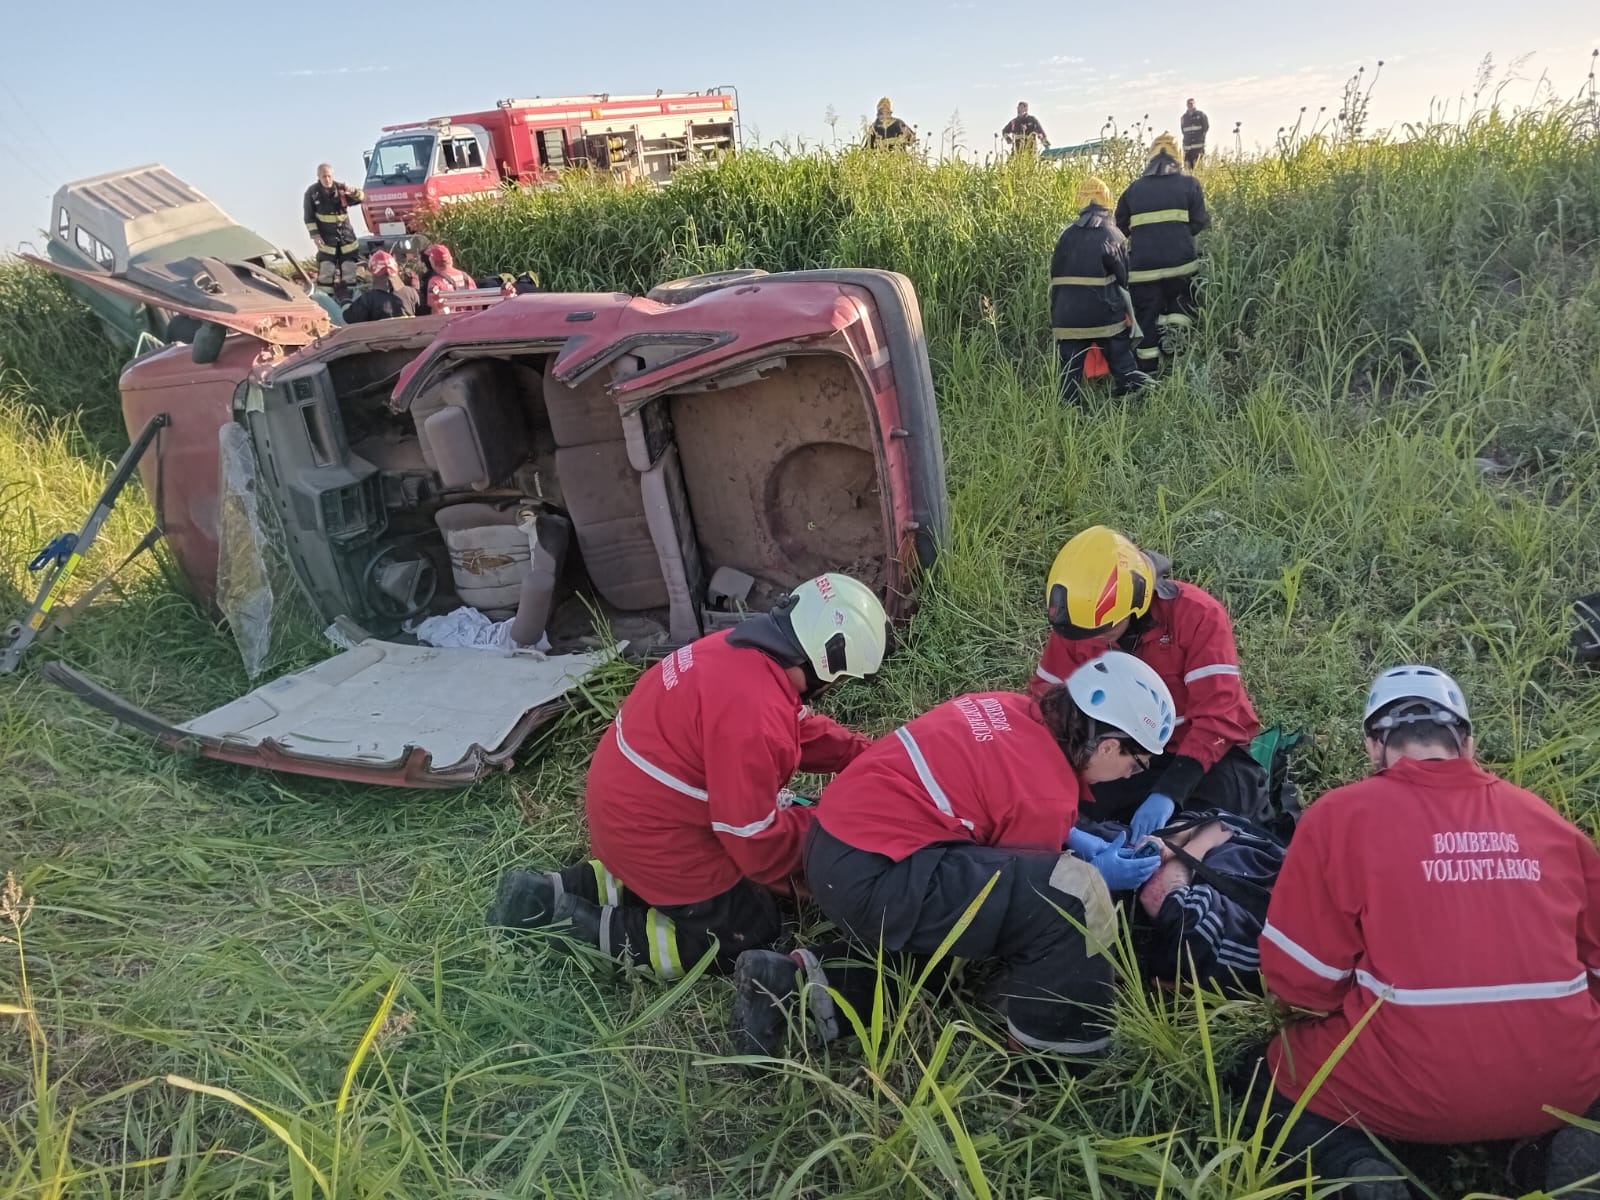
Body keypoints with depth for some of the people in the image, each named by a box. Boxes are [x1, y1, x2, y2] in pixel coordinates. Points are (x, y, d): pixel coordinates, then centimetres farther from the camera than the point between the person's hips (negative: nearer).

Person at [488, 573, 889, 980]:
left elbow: (801, 729, 15)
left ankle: (561, 889, 15)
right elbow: (758, 847, -24)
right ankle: (580, 923, 0)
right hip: (655, 835, -9)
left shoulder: (745, 648, -2)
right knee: (755, 936, 6)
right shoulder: (753, 715, -31)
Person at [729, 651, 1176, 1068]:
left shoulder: (1013, 711, 8)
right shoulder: (1048, 794, -14)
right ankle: (1055, 1055, 5)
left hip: (837, 845, 10)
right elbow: (1020, 886, 1)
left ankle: (799, 983, 18)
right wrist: (1098, 879, 12)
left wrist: (1074, 841, 19)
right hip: (873, 878, -10)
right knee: (1073, 896, -13)